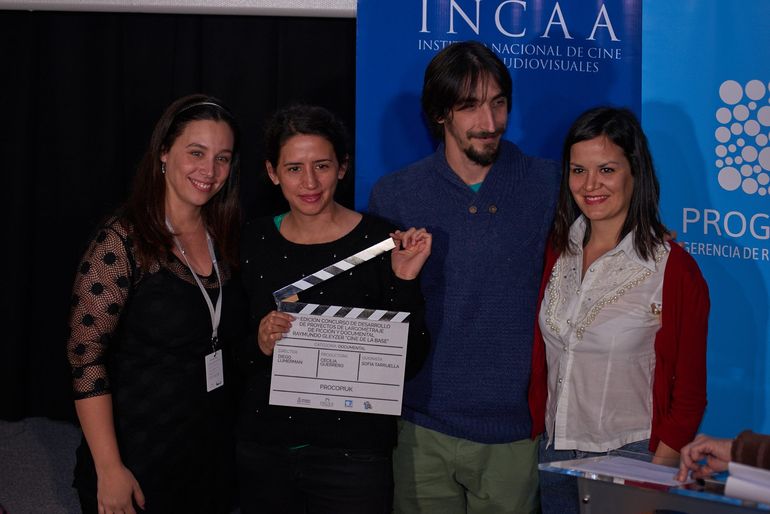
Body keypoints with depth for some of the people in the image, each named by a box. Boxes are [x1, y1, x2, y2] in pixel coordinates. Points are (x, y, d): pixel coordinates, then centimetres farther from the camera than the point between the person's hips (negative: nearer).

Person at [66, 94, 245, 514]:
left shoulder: (223, 241, 5)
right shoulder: (123, 240, -15)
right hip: (140, 459, -6)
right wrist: (109, 469, -20)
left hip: (212, 453, 6)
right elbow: (85, 355, -18)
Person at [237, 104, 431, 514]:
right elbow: (233, 354, 7)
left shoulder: (379, 241, -8)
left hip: (351, 450, -3)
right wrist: (259, 345, -13)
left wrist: (404, 282, -19)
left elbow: (408, 363, -8)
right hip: (262, 449, 3)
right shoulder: (253, 242, 2)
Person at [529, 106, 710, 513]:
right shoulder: (557, 253, 2)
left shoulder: (675, 269, -12)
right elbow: (541, 358, 9)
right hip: (554, 458, 5)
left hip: (630, 461, -5)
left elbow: (689, 397, -8)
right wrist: (535, 436, 5)